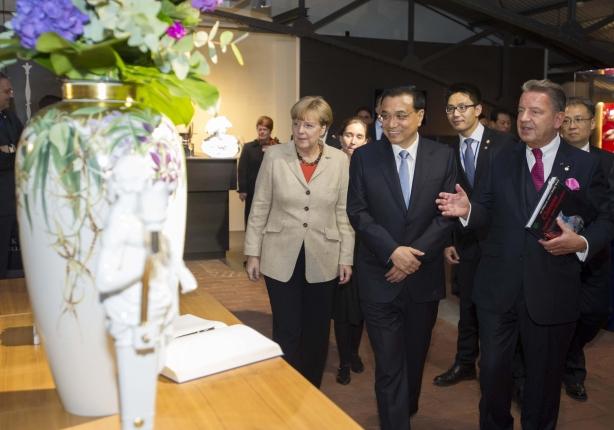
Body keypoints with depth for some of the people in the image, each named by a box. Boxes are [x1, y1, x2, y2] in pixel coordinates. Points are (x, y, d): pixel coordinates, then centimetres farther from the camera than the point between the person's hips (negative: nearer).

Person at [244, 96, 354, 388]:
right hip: (281, 259, -1)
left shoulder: (339, 160, -2)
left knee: (317, 333, 12)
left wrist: (346, 258, 1)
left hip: (323, 261, 1)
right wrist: (253, 253, 0)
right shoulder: (274, 156, -4)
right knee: (286, 332, 5)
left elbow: (344, 212, 2)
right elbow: (260, 207, 0)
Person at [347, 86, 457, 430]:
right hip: (380, 277, -2)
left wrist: (415, 254, -14)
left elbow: (448, 214, -4)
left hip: (425, 275, 2)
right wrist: (392, 251, -17)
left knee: (415, 358, 20)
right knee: (389, 365, 1)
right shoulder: (364, 157, -1)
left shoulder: (444, 156, 1)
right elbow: (358, 212, -5)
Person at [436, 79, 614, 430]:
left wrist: (582, 243, -20)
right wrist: (468, 209, -20)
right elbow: (487, 211, 2)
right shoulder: (503, 160, 5)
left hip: (551, 292, -2)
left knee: (545, 374, 16)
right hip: (499, 286, 2)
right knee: (493, 369, 13)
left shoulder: (586, 165, -4)